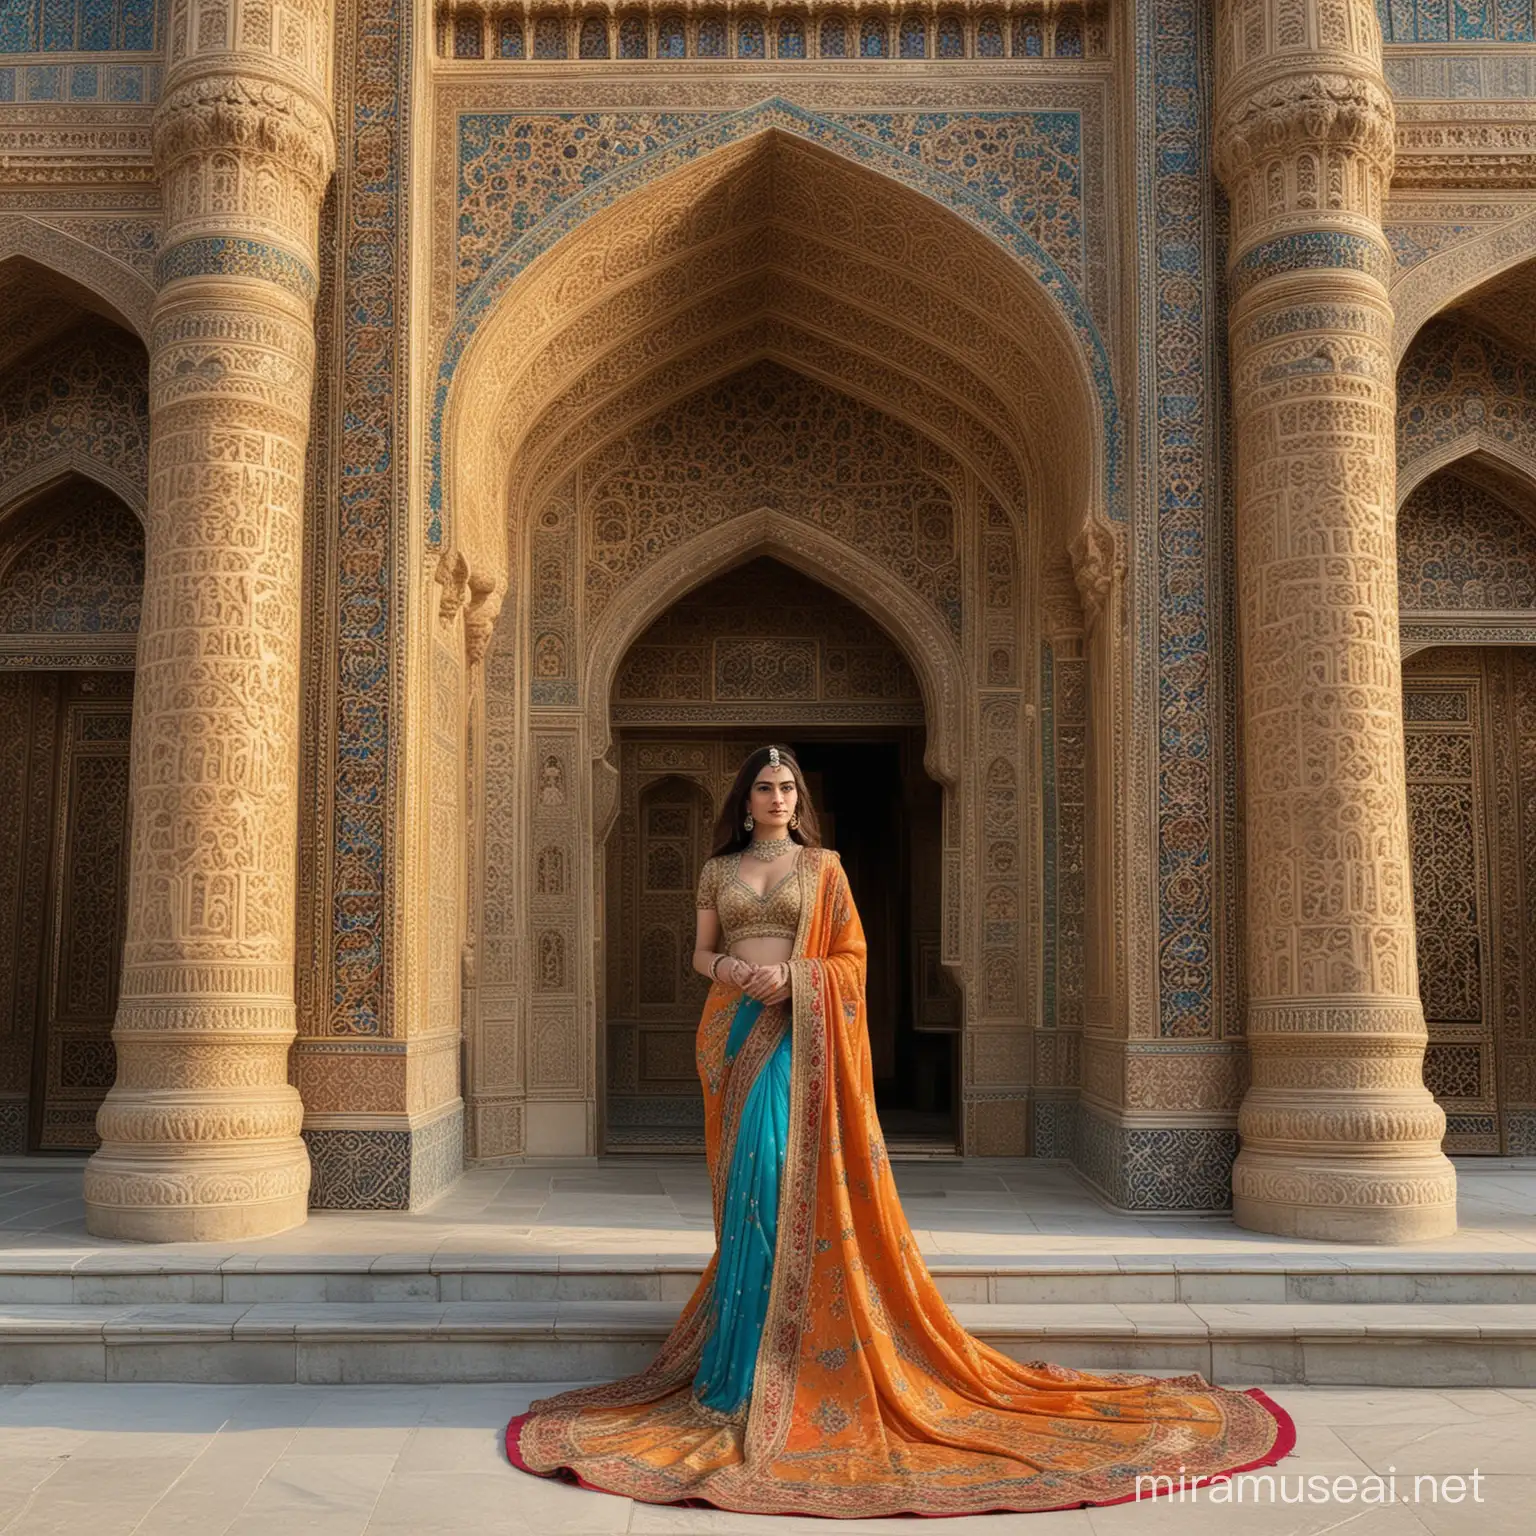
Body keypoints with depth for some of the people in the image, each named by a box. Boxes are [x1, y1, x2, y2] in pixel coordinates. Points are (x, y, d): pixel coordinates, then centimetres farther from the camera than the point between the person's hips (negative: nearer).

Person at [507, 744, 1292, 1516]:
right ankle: (740, 1352, 14)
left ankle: (750, 1371, -7)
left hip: (799, 1037, -3)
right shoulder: (718, 870, 13)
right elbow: (700, 952, 14)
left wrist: (794, 977, -14)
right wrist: (725, 967, -9)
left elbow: (851, 958, 3)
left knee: (780, 1174, -14)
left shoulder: (822, 865, 6)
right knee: (745, 1183, 3)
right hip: (733, 1031, 3)